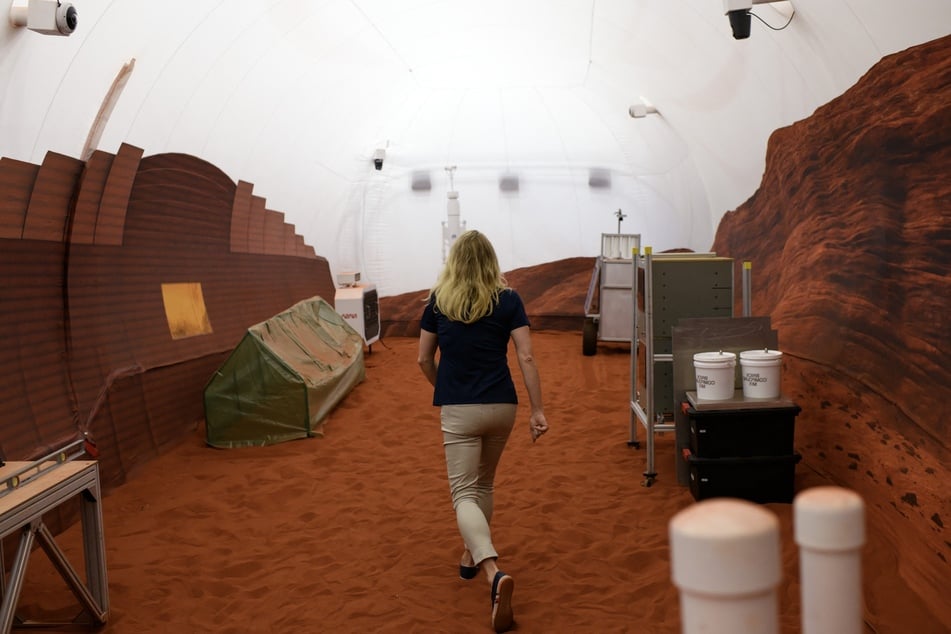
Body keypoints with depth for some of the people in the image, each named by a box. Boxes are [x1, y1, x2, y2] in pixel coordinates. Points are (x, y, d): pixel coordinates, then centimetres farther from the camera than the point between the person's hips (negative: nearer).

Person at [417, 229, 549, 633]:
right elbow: (526, 358, -7)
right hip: (501, 407, 2)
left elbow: (424, 360, 8)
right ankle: (471, 554, 38)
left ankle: (494, 572, -25)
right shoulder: (508, 300, 0)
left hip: (458, 410, -2)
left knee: (464, 493, -4)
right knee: (483, 483, 23)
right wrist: (537, 410, -3)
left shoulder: (437, 301, 2)